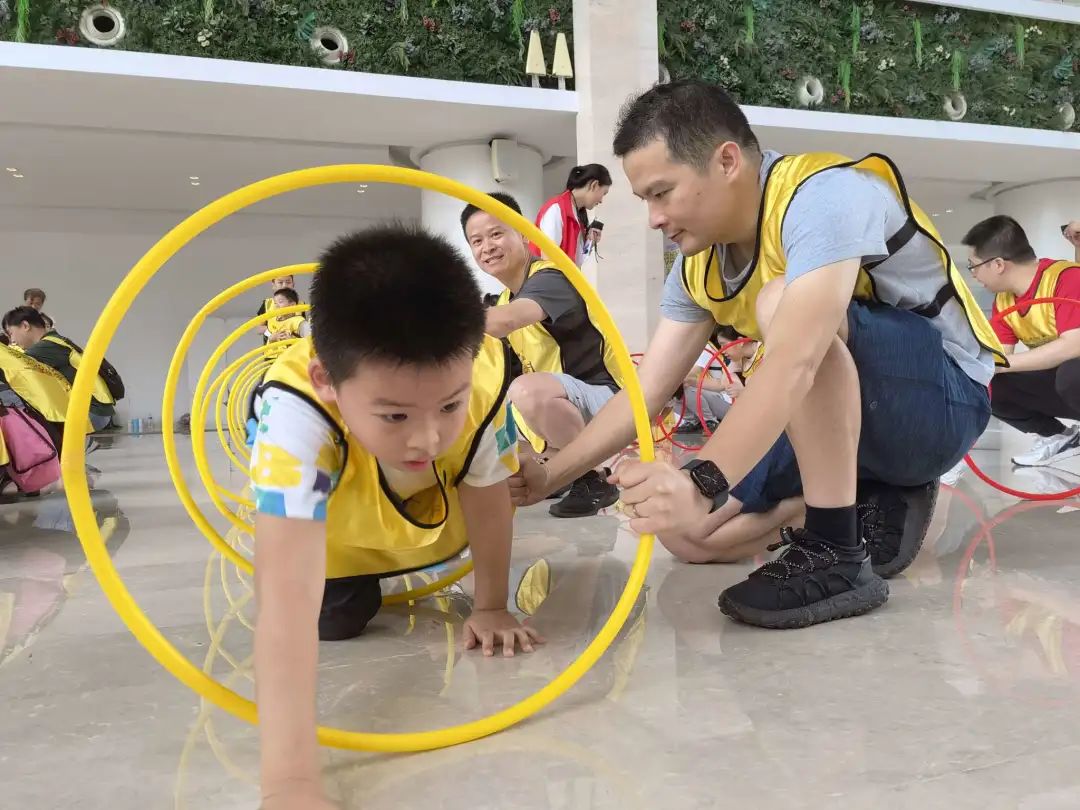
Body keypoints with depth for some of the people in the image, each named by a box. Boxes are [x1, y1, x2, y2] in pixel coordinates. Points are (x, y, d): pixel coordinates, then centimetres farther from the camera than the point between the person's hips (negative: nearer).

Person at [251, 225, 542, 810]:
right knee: (338, 618, -9)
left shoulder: (481, 377, -39)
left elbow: (487, 496, -20)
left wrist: (491, 607, -9)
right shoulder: (298, 409, -46)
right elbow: (286, 596, -53)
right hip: (337, 527, -2)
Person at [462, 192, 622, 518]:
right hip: (563, 406, 10)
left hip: (607, 398, -10)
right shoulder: (507, 298, 10)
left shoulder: (549, 279, -20)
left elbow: (502, 323, -41)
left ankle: (594, 479, -17)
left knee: (529, 392, -38)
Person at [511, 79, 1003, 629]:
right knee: (679, 524, -4)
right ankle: (877, 499, 9)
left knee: (780, 304, -34)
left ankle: (838, 554, -24)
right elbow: (647, 391, -2)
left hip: (941, 397, -7)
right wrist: (550, 475, -10)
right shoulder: (698, 266, -1)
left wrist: (701, 483, -51)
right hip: (843, 413, 8)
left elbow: (794, 361, -40)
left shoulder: (822, 194, -25)